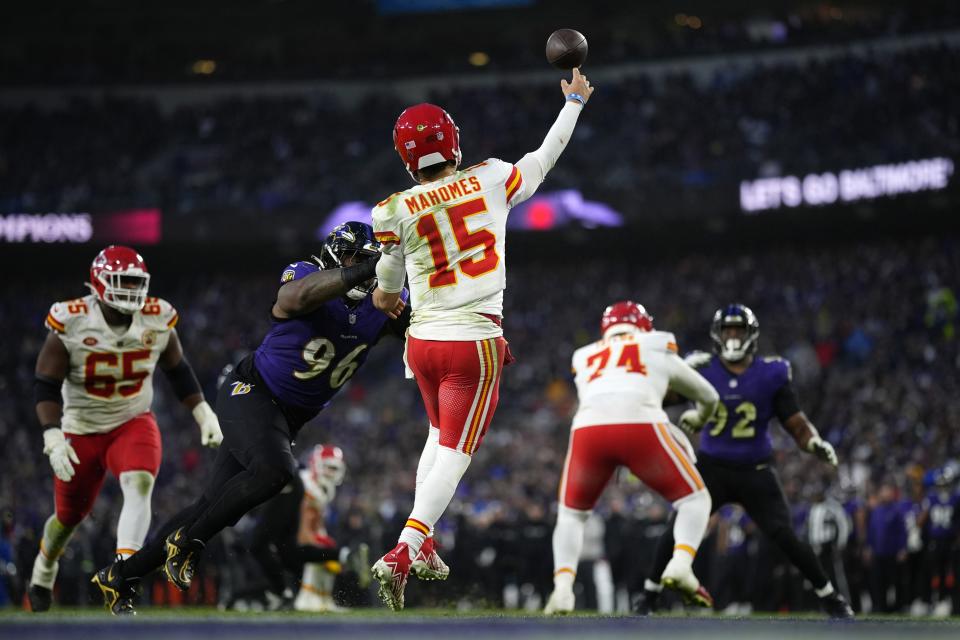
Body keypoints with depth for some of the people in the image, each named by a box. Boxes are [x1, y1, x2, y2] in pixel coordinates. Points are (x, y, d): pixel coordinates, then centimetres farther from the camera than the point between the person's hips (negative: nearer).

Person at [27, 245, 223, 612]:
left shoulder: (158, 320, -9)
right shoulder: (71, 322, -19)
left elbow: (177, 371, 8)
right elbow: (46, 385, -15)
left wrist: (204, 414, 1)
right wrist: (53, 437, -26)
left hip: (134, 423, 1)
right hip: (81, 430, -1)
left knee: (139, 486, -29)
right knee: (69, 516, 12)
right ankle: (43, 572, 44)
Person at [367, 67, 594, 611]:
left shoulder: (395, 211, -5)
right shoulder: (492, 181, -3)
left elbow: (385, 298, 4)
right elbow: (545, 158, 15)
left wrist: (384, 299, 29)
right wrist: (575, 101, 30)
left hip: (422, 342, 2)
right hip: (476, 344, -2)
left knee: (440, 437, 25)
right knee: (455, 454, -2)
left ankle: (422, 546, 21)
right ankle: (402, 554, -18)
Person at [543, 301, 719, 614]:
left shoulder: (584, 358, 35)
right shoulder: (657, 348, 32)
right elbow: (708, 396, 44)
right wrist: (699, 418, 67)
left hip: (589, 429, 2)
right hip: (640, 426, -2)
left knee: (571, 514, 24)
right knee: (694, 499, 18)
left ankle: (563, 588, 1)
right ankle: (681, 565, -8)